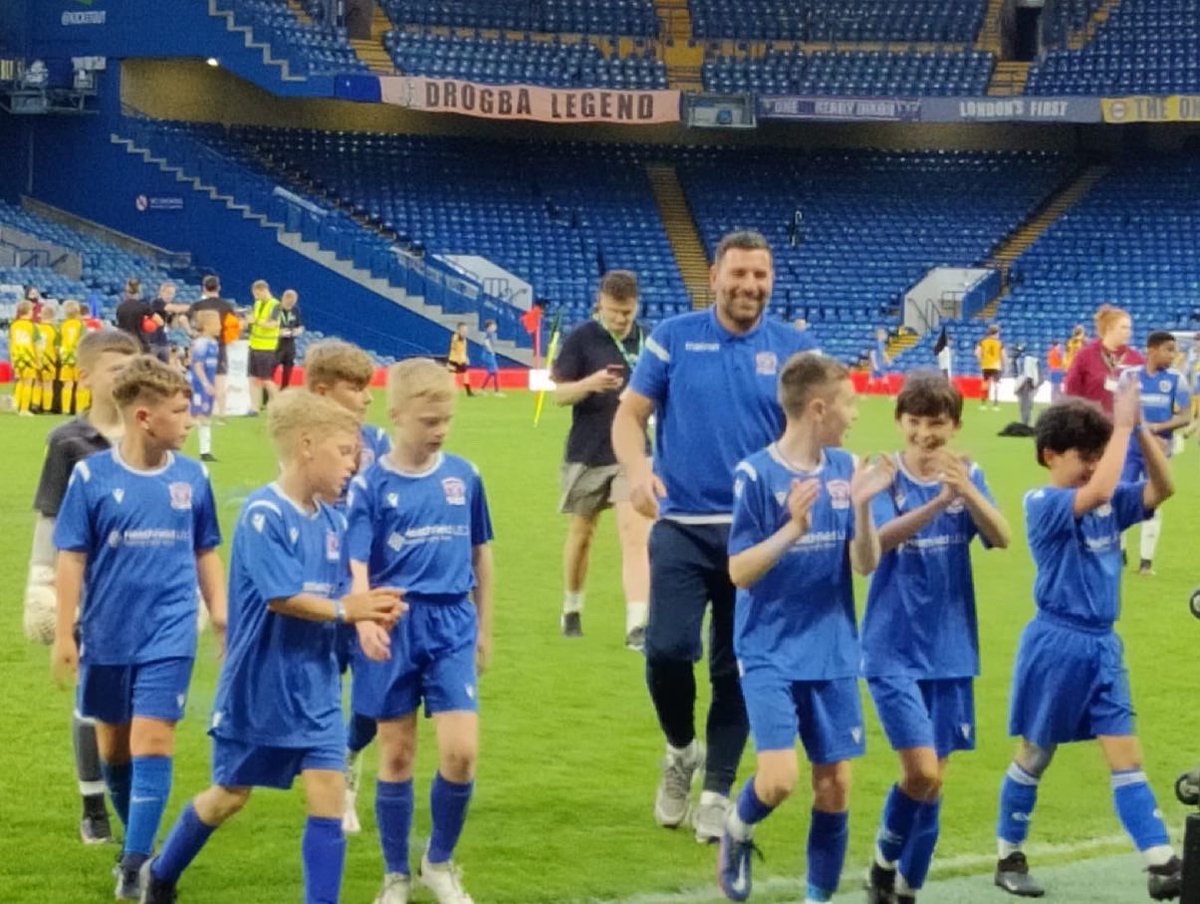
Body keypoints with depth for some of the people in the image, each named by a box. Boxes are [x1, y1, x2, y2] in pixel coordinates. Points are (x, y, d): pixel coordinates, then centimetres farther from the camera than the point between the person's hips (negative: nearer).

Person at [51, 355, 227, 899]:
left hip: (169, 635, 0)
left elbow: (205, 553, 11)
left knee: (152, 743, -9)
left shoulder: (191, 478, -1)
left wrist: (222, 618, 10)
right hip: (107, 634, 0)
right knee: (113, 746, 13)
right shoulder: (92, 476, -8)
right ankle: (139, 841, 34)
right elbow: (70, 558, -5)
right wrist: (63, 633, -8)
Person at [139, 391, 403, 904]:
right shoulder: (263, 515, -17)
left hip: (316, 687, 5)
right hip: (259, 686, -5)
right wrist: (343, 610, -15)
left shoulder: (333, 520, 4)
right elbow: (283, 597, -22)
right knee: (231, 795, 11)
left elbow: (342, 596, 5)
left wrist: (370, 612, -15)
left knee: (328, 793, -5)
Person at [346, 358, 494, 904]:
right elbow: (357, 566, -12)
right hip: (394, 629, -2)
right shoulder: (370, 486, -5)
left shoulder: (463, 477, 4)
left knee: (461, 752, -8)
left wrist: (483, 628, 17)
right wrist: (365, 619, -31)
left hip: (452, 625, 2)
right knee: (396, 756, 6)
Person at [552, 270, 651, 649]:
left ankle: (637, 625, -17)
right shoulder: (581, 339, -7)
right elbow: (560, 393, -10)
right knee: (581, 533, 15)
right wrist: (590, 384, -28)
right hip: (587, 454, -1)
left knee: (636, 535, -12)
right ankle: (571, 609, 36)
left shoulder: (644, 339, 2)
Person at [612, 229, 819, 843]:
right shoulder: (674, 338, 1)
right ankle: (682, 750, 18)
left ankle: (717, 793, 17)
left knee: (737, 666, 5)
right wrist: (638, 470, -17)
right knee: (667, 649, -12)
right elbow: (630, 414, 3)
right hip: (682, 525, -1)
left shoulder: (794, 349, 3)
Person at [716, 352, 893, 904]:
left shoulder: (844, 468, 2)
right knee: (779, 779, -15)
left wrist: (861, 507, -15)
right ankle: (738, 832, 17)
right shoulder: (756, 475, -12)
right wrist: (792, 528, -26)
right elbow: (739, 571, -12)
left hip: (833, 655, 5)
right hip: (770, 655, -5)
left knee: (835, 785, 5)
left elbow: (865, 564, 2)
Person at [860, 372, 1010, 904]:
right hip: (893, 650, -4)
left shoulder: (968, 477, 2)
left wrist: (967, 492, -32)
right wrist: (936, 502, -41)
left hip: (951, 651, 4)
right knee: (921, 771, -13)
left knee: (933, 779, 8)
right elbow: (879, 539, -26)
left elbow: (1001, 538, -14)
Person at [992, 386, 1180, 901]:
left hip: (1103, 646, 5)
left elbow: (1162, 488, -3)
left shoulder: (1108, 505, 6)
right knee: (1035, 756, 8)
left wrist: (1139, 428, -14)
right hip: (1056, 645, -5)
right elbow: (1097, 492, -32)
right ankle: (1009, 858, 23)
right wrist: (1122, 423, -28)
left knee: (1125, 757, 0)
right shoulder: (1042, 504, -14)